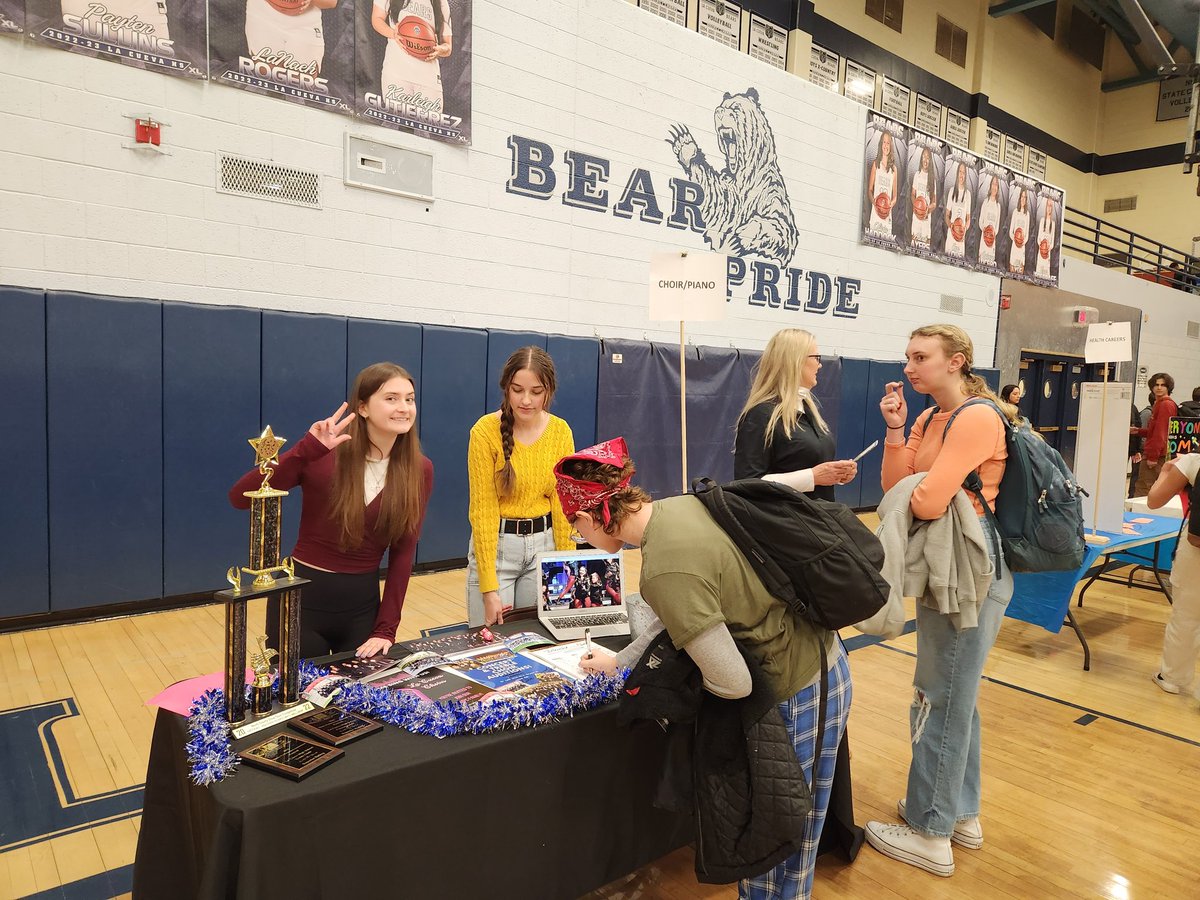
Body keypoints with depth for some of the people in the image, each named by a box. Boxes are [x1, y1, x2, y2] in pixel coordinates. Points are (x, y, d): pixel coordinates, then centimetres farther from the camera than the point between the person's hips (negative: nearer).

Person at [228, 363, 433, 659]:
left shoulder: (419, 470, -6)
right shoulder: (323, 454, -13)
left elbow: (403, 552, -3)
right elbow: (240, 499, -20)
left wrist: (386, 629, -7)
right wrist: (305, 451, -30)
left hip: (362, 605, 2)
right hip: (301, 599, -2)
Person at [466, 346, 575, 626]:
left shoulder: (561, 431, -3)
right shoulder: (485, 431, -15)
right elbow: (483, 509, -14)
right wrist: (489, 588, -17)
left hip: (544, 543, 3)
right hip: (496, 544, -3)